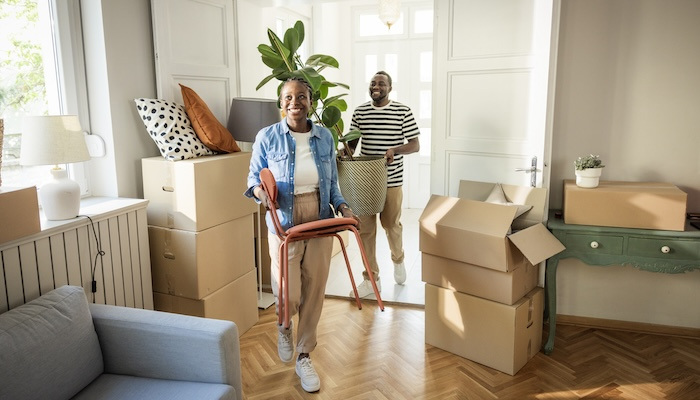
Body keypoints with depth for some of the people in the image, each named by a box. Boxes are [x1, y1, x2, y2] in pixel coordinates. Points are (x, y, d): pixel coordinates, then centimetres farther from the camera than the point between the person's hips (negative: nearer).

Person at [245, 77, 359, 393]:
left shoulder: (324, 137, 2)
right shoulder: (267, 137, -6)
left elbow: (332, 183, 8)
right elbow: (254, 177, 1)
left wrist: (343, 207, -9)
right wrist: (260, 192, -22)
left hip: (320, 225, 3)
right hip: (284, 227, -2)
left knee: (313, 293, 9)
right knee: (288, 297, -6)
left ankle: (304, 357, 29)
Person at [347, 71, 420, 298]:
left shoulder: (403, 112, -3)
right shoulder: (360, 112, 5)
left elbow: (415, 145, -4)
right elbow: (352, 142, 11)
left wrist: (395, 150, -22)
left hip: (391, 181, -2)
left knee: (392, 225, 11)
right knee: (365, 229, 5)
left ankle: (398, 260, 42)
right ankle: (371, 279, 16)